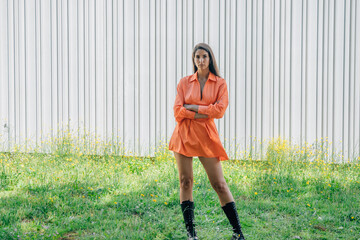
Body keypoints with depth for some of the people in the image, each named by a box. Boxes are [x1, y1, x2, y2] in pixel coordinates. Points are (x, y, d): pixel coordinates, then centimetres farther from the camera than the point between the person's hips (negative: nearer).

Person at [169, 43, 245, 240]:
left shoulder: (220, 83, 3)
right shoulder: (184, 82, 6)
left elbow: (219, 110, -11)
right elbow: (178, 111, -4)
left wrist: (193, 107, -8)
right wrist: (204, 114, -12)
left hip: (206, 136, -1)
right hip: (184, 135, 2)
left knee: (219, 183, -3)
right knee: (185, 181, 2)